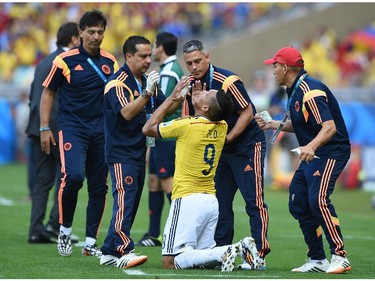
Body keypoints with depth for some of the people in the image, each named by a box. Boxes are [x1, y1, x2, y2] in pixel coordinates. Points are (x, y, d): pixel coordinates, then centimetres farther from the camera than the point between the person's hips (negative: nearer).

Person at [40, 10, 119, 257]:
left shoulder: (110, 61, 7)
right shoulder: (65, 60, -3)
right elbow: (48, 92, 4)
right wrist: (45, 128, -1)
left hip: (102, 132, 4)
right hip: (72, 128, -4)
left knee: (98, 187, 3)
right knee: (73, 176, -23)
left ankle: (91, 242, 10)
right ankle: (65, 229, -3)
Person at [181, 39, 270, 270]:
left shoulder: (227, 81, -18)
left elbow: (248, 112, -16)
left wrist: (228, 138, -19)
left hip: (248, 146, -7)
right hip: (221, 152, 7)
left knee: (254, 201, -9)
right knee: (220, 202, 6)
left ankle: (260, 255, -10)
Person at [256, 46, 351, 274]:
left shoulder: (310, 91, -21)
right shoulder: (294, 91, 10)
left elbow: (329, 127, -32)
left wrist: (311, 147, -47)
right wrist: (275, 125, 15)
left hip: (331, 152, -11)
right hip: (311, 155, 11)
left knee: (318, 199, -28)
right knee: (298, 205, 9)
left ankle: (340, 257, -27)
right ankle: (317, 261, 17)